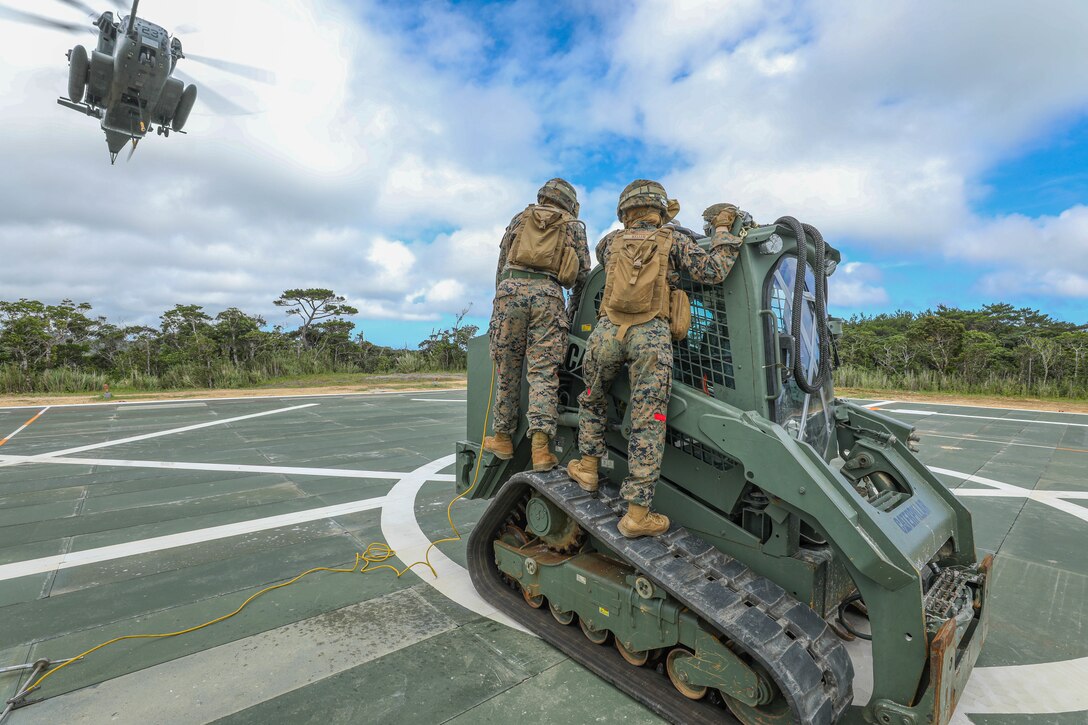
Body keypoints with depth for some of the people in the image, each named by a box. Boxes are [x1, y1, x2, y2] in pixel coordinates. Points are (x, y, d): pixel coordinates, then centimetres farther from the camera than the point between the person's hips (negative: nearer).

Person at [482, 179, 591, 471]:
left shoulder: (520, 219, 25)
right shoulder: (574, 225, 19)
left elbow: (501, 264, 23)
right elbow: (582, 273, 14)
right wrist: (575, 288, 35)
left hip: (510, 289, 1)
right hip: (548, 295, -1)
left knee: (507, 369, 7)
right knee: (543, 371, -6)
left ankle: (503, 438, 15)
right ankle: (541, 445, -16)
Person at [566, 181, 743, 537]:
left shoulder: (612, 241, 18)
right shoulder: (674, 239, 10)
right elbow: (712, 272, 3)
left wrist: (661, 222, 44)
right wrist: (723, 230, 18)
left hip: (608, 331, 2)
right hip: (652, 336, -2)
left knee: (592, 401, 27)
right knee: (648, 423, -1)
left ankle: (588, 467, 33)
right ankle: (637, 513, 2)